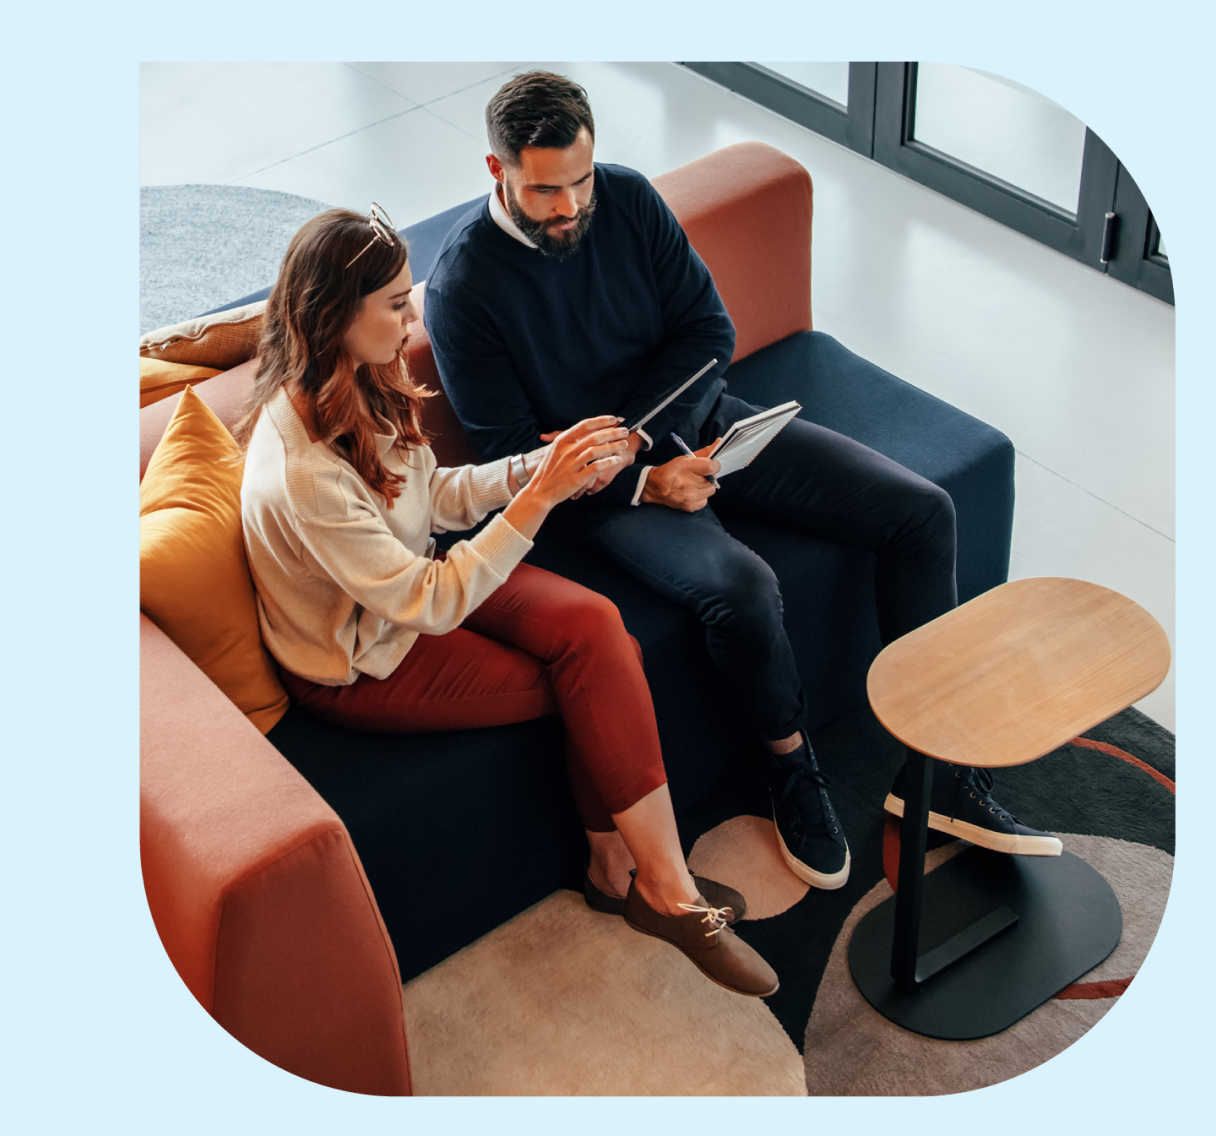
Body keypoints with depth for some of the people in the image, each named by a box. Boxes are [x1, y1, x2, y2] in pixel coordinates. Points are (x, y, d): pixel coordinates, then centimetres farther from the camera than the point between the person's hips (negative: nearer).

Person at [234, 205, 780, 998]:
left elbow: (433, 496, 7)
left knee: (595, 626, -16)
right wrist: (542, 494, -30)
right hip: (366, 664, -7)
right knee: (604, 675, -13)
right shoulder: (300, 475, -34)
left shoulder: (357, 389, -7)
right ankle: (668, 894, 2)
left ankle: (618, 869, -4)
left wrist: (546, 465, -9)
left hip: (414, 584, 8)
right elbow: (430, 604, -28)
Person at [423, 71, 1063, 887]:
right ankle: (793, 768, -4)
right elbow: (510, 450, -13)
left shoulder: (627, 199, -3)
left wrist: (630, 435, -18)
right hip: (605, 485, -5)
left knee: (922, 512, -7)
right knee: (741, 587, -35)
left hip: (696, 422, 6)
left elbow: (709, 329, -2)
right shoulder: (464, 285, -16)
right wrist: (646, 481, -24)